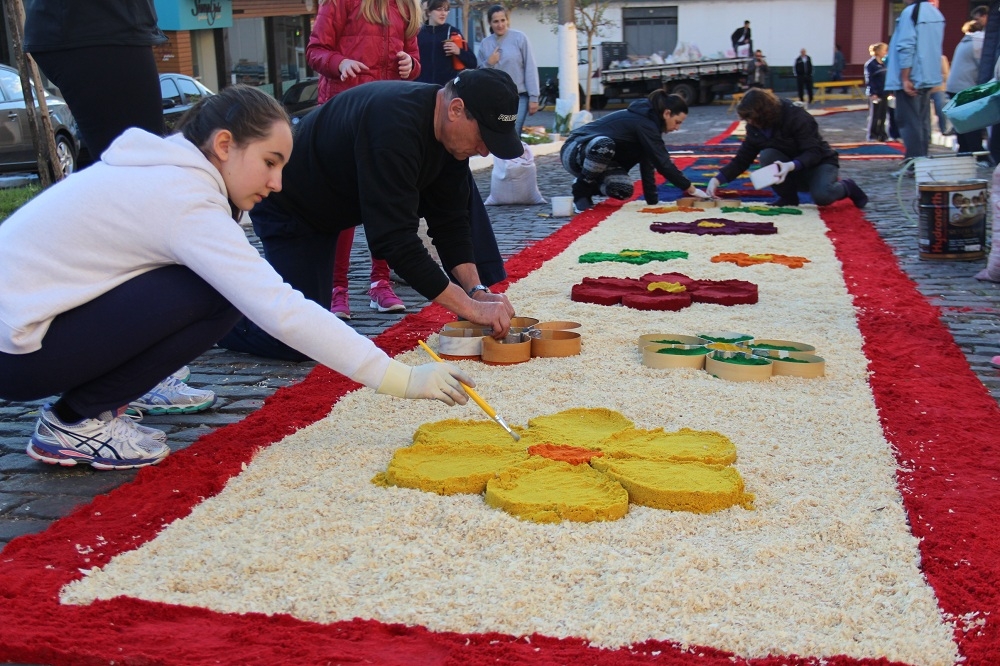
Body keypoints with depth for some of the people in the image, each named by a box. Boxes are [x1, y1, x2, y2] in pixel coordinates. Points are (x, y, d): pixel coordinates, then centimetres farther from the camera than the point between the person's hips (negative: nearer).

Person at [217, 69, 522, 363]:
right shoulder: (395, 125, -37)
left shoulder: (450, 131, -10)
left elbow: (449, 220, -4)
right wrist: (471, 308, -38)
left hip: (327, 208, 9)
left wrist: (476, 290, -17)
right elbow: (396, 238, -40)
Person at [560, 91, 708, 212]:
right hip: (575, 151, -8)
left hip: (597, 158, 8)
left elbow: (648, 164, 4)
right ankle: (581, 190, -19)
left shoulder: (647, 121, 6)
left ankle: (590, 186, 10)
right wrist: (690, 189, -19)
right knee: (604, 144, -41)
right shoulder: (644, 124, -23)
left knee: (624, 190, -20)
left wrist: (653, 200, -1)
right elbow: (663, 163, -25)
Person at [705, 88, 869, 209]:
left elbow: (814, 153, -30)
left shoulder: (797, 117, -26)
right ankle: (788, 197, -8)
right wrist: (717, 179, -21)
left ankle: (846, 187, -1)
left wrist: (791, 166, -49)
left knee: (822, 196, -37)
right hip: (792, 173, 5)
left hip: (819, 163, -5)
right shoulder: (755, 127, -8)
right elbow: (742, 159, -7)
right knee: (767, 155, -26)